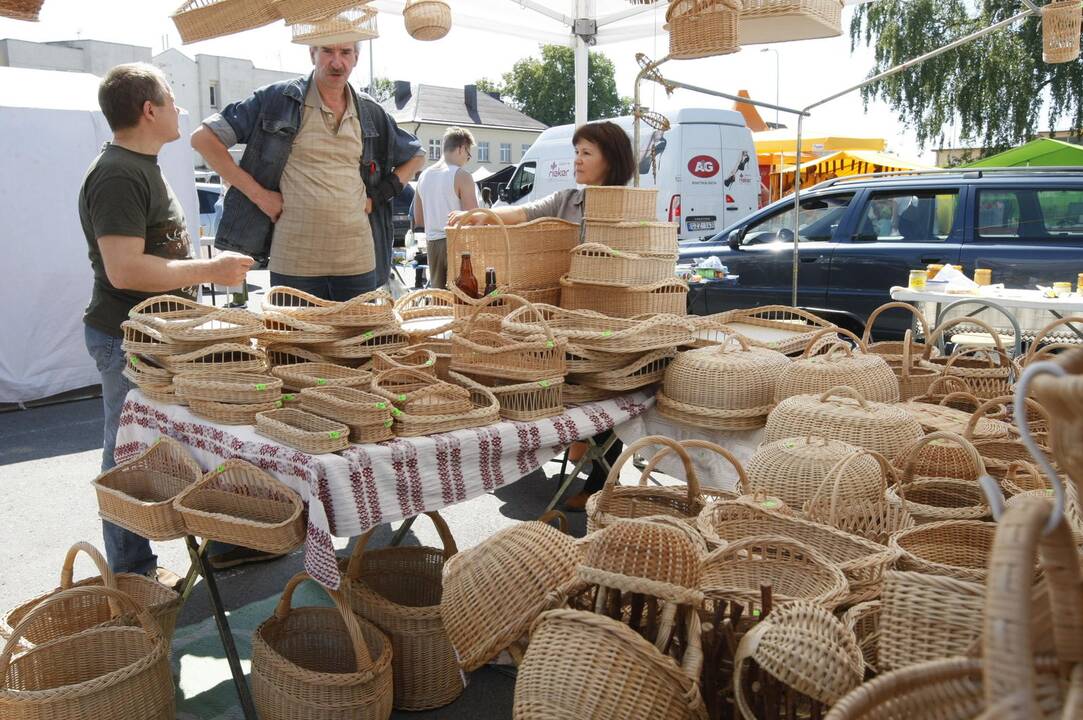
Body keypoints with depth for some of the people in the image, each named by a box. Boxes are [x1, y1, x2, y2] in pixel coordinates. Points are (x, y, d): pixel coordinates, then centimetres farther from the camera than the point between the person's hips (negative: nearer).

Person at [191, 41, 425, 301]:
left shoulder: (371, 114, 11)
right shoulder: (278, 98, 1)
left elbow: (416, 156, 25)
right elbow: (204, 137, 0)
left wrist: (378, 196, 9)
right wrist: (257, 193, -7)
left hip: (358, 261, 3)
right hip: (294, 265, -3)